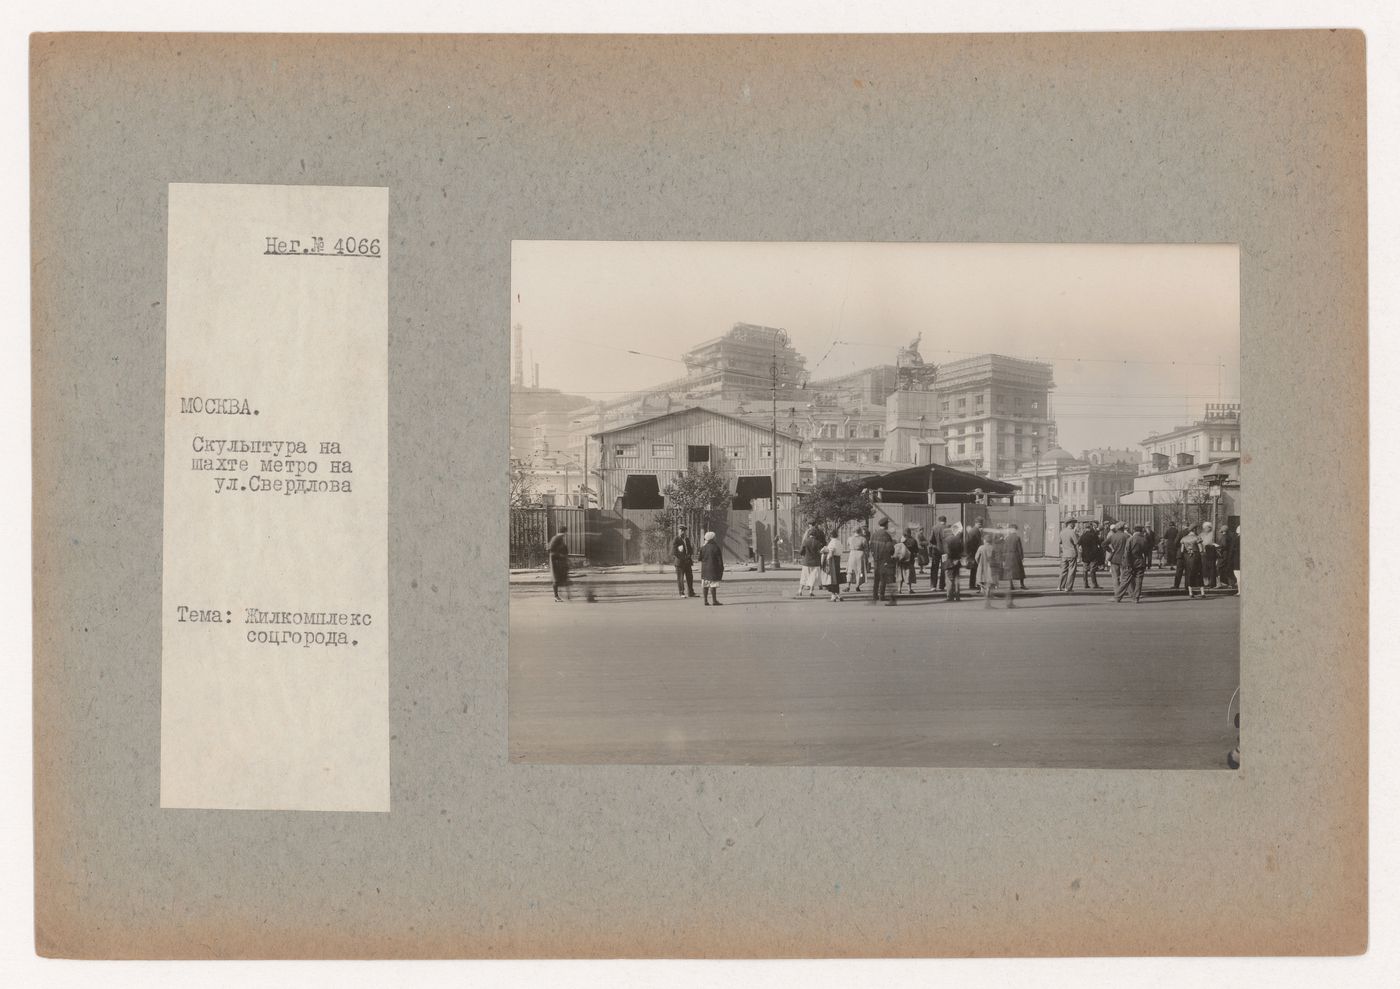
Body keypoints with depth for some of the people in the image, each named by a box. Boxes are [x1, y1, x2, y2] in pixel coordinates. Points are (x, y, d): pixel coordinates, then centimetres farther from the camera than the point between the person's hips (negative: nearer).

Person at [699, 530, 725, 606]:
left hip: (704, 568, 5)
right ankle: (714, 600, -5)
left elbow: (700, 559, 7)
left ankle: (706, 600, 10)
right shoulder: (715, 547, -10)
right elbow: (719, 559, -8)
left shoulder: (703, 547, 3)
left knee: (705, 585, 8)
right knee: (713, 585, -5)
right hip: (713, 568, -5)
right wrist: (721, 568, 1)